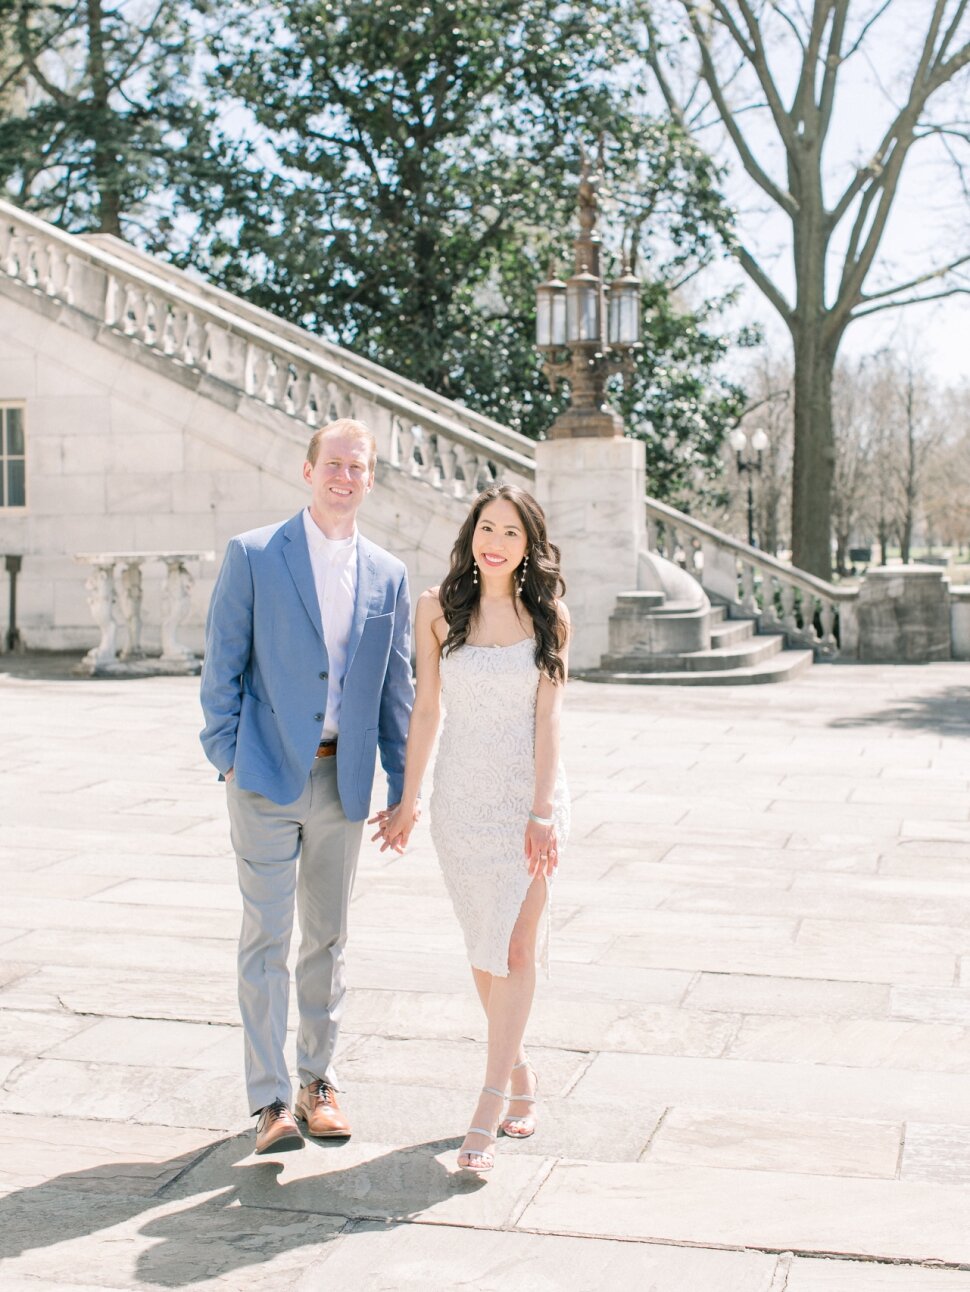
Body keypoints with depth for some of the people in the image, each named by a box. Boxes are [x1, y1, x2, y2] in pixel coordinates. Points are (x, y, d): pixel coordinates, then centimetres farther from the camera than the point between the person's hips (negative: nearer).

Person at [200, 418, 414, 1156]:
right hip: (267, 773, -3)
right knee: (268, 935, -4)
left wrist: (402, 790, 8)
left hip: (342, 778, 3)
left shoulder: (388, 576, 8)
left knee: (328, 935, 12)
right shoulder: (252, 555, -1)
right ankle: (270, 1101, 2)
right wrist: (228, 758, -7)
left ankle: (319, 1081, 25)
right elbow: (222, 665, -1)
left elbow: (397, 689, 11)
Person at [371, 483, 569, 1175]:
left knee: (517, 947, -6)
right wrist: (408, 800, 7)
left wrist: (543, 811, -11)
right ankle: (520, 1069, 33)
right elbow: (426, 709, 6)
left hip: (530, 795, -1)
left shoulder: (547, 616, 0)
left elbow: (547, 716, -4)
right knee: (485, 947, 11)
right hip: (462, 798, 2)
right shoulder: (438, 609, 1)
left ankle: (489, 1111, -2)